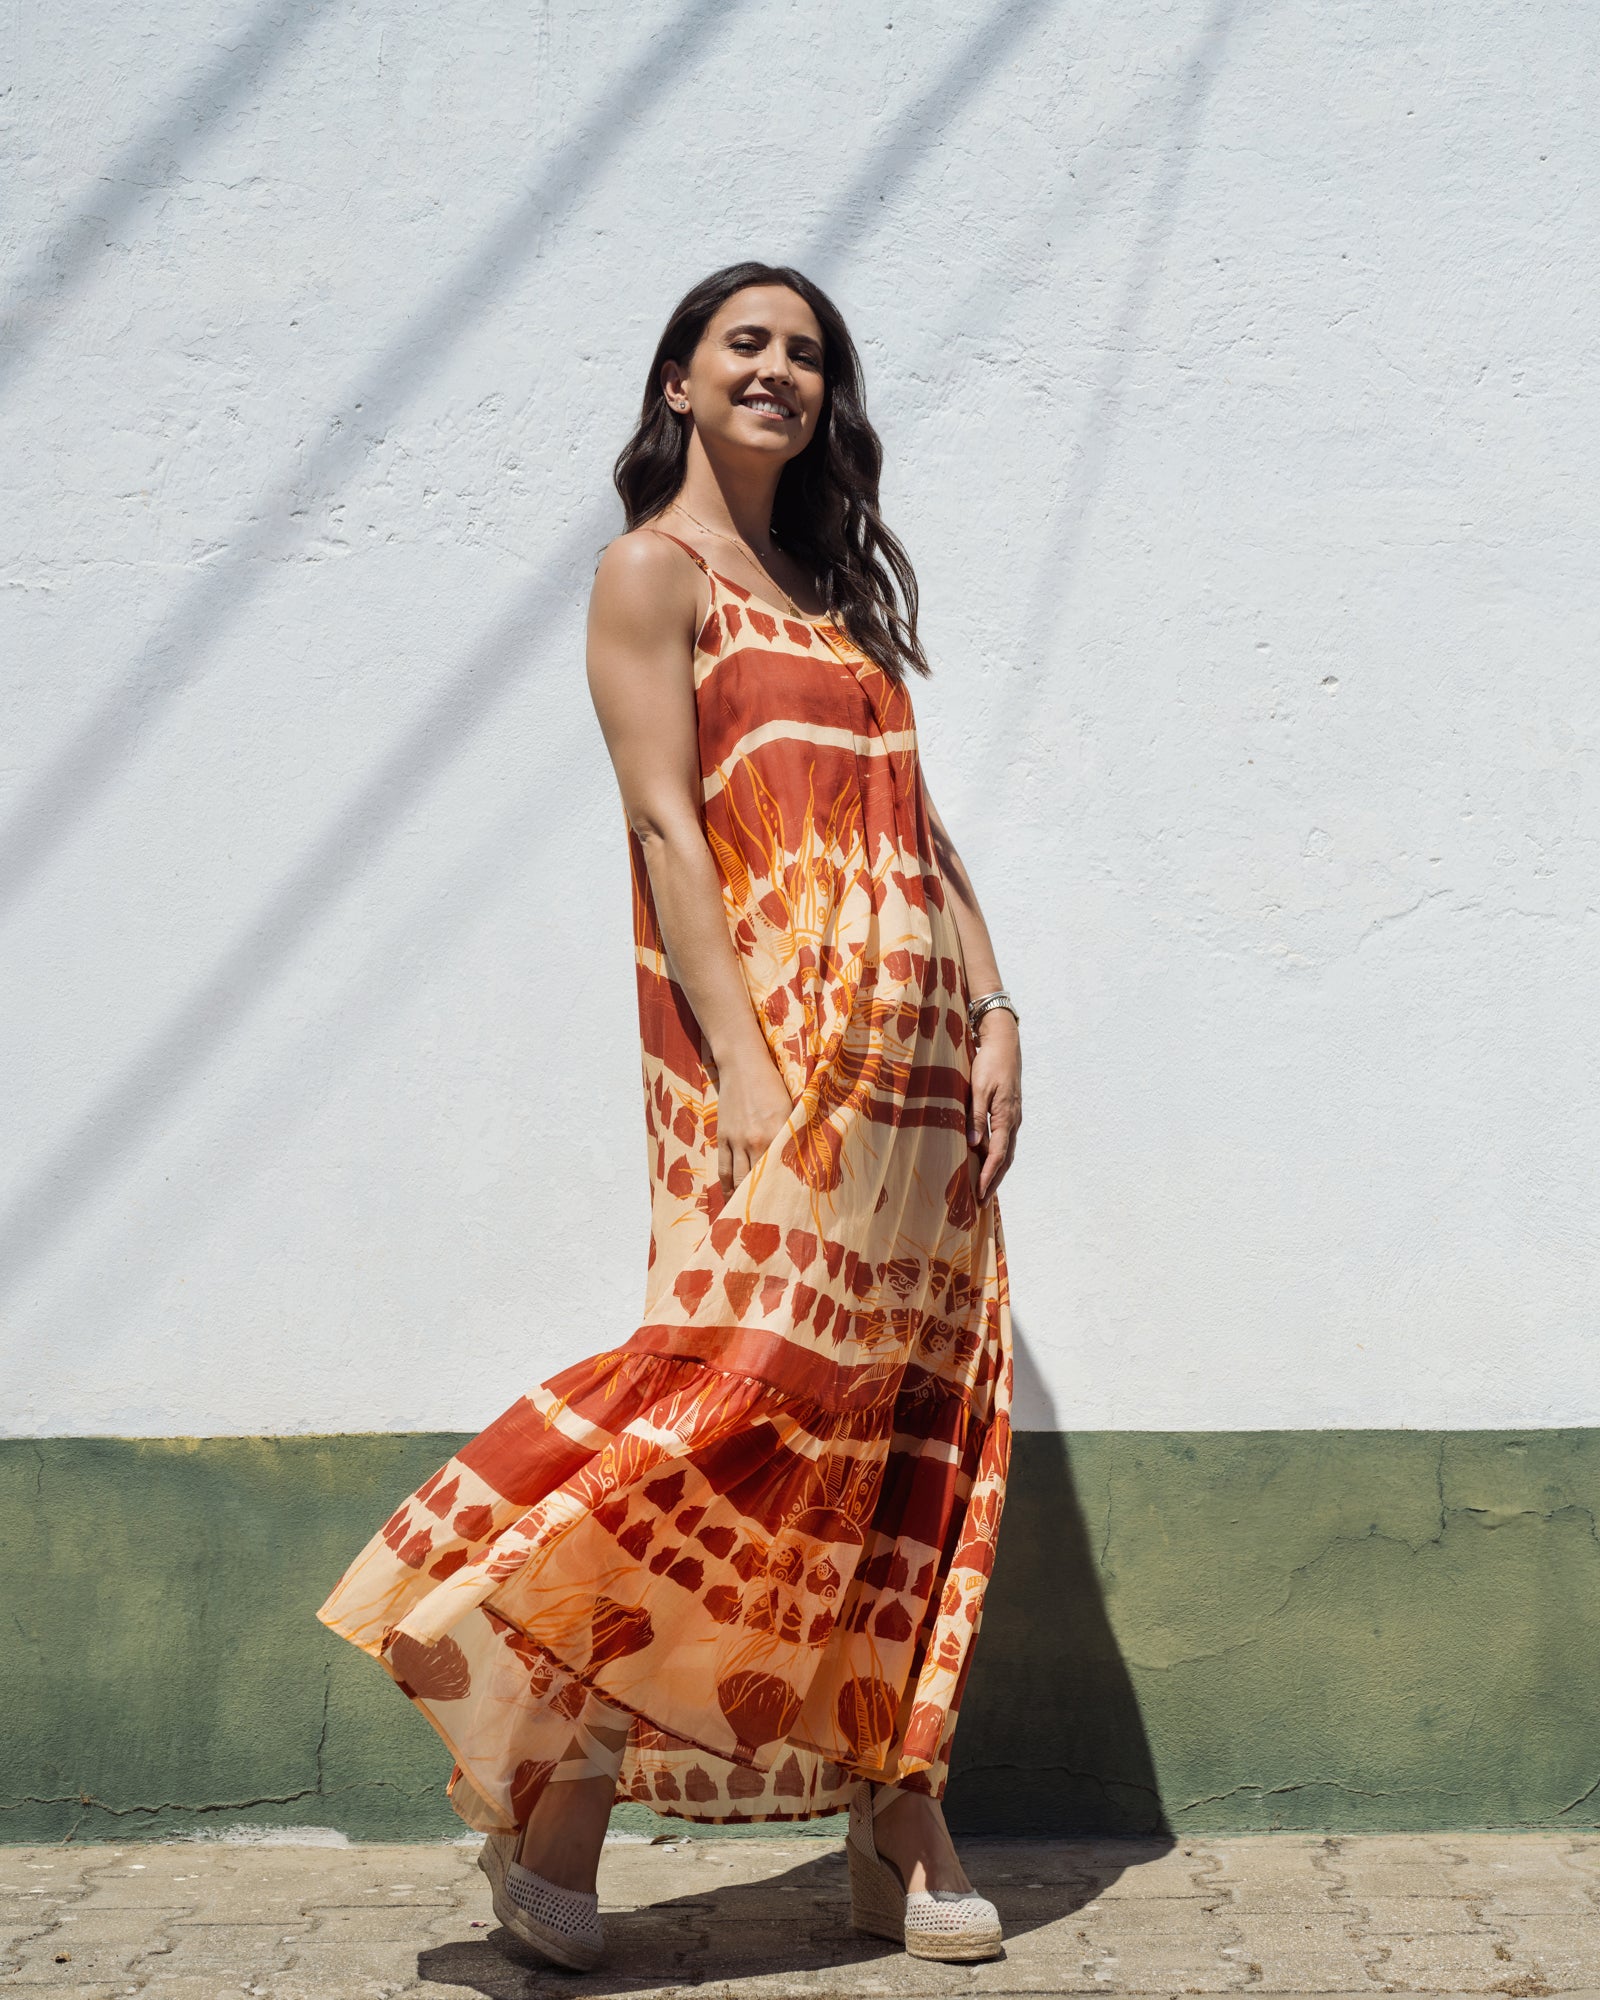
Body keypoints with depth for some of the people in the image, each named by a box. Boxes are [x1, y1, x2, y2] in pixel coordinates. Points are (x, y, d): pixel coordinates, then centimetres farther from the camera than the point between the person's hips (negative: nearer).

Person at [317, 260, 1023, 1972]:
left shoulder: (839, 591, 23)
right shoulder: (654, 570, 2)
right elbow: (664, 823, -9)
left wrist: (991, 1010, 6)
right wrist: (741, 1064, -19)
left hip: (915, 1061, 7)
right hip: (776, 1040, -7)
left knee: (911, 1435, 5)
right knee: (749, 1400, -14)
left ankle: (897, 1824, 13)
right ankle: (550, 1805, -2)